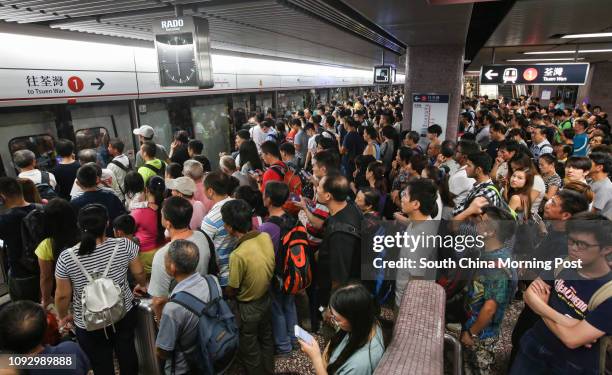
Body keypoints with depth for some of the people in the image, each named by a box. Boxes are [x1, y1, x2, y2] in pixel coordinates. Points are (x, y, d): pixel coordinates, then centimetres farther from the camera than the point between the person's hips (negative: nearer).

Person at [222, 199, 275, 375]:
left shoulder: (238, 255, -35)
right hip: (266, 298, 7)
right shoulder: (266, 237, -17)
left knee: (249, 347, 20)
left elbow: (231, 291, -18)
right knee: (266, 339, 29)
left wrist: (221, 292, 2)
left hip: (248, 307, -7)